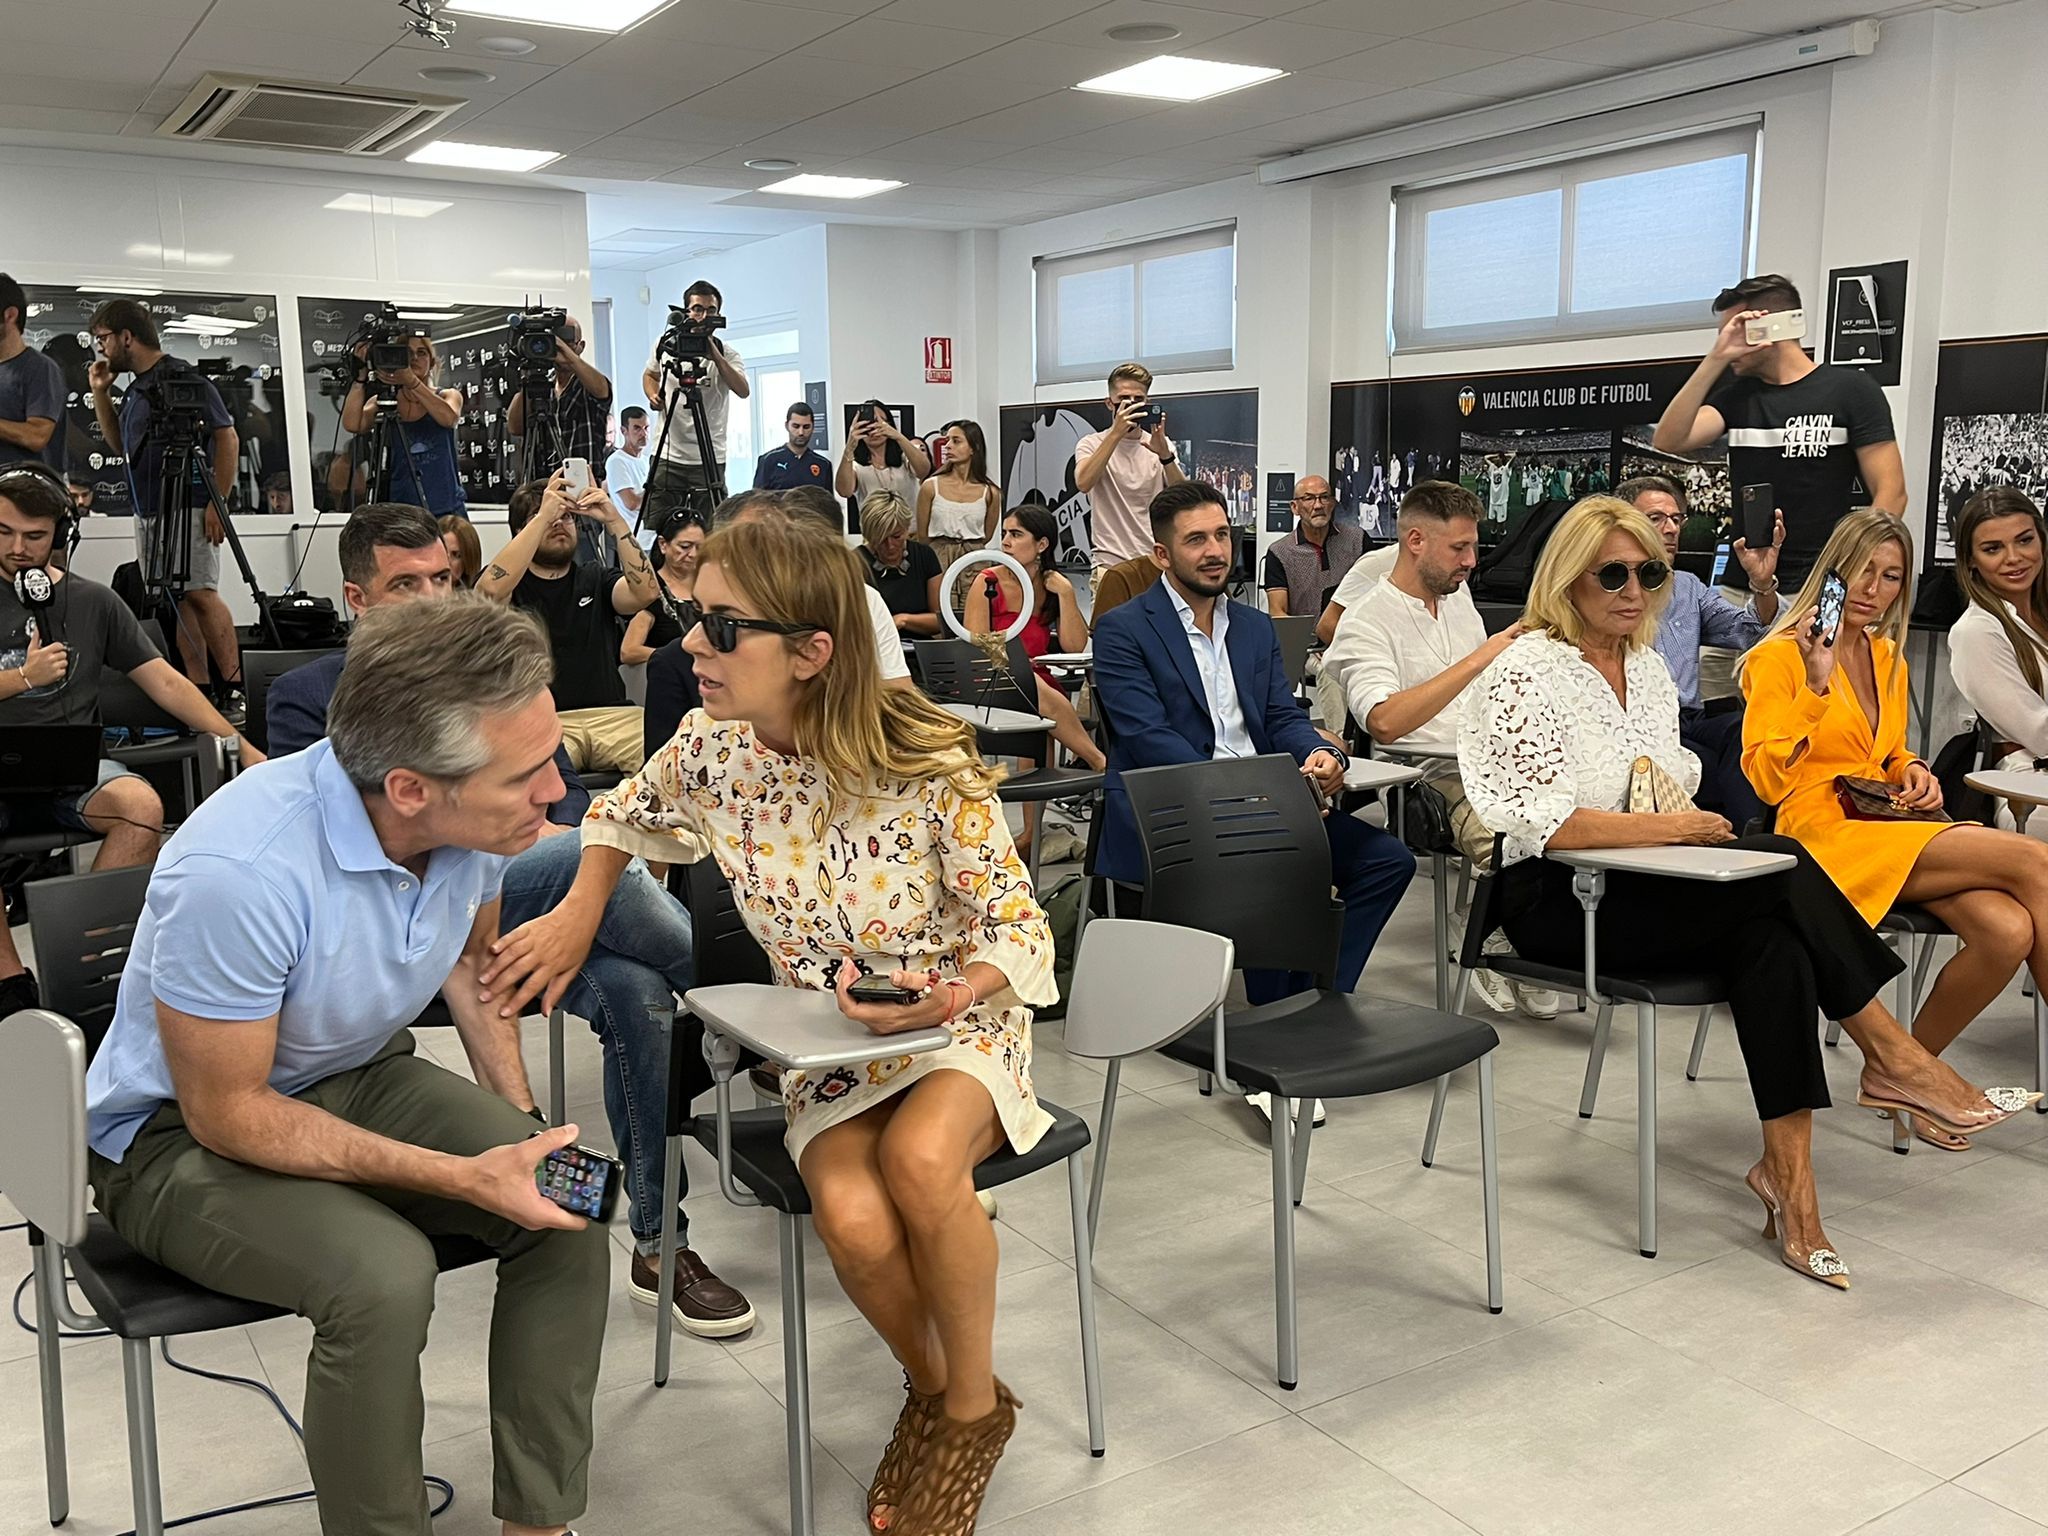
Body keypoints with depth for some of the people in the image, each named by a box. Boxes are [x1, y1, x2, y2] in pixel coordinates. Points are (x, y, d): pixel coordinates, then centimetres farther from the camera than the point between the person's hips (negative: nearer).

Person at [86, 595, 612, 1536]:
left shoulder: (479, 816, -15)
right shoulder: (240, 871, -35)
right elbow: (229, 1114, -23)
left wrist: (520, 1129, -2)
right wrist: (463, 1176, -26)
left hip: (356, 1079, 6)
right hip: (181, 1133, -6)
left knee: (568, 1216, -14)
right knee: (382, 1276, -31)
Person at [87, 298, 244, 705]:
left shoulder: (183, 378, -8)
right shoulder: (136, 388, 19)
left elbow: (227, 438, -12)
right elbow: (118, 442, 30)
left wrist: (218, 502, -18)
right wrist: (101, 393, 17)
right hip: (148, 512, 9)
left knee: (200, 594, -15)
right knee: (176, 601, 5)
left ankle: (233, 687, -15)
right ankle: (199, 691, 5)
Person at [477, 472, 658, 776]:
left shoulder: (596, 579, 20)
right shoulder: (508, 582, 12)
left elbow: (645, 592, -2)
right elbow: (490, 591, -14)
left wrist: (614, 520, -9)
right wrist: (543, 516, -13)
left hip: (611, 714, 3)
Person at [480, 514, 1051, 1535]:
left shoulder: (929, 764, -23)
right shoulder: (711, 749, -11)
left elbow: (1020, 930, -14)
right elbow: (623, 816, 13)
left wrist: (951, 994, -34)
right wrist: (578, 913, -3)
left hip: (957, 1019, -2)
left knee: (921, 1159, -36)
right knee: (853, 1218, -29)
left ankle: (974, 1404, -5)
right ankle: (926, 1386, 7)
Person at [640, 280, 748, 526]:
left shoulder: (728, 354, -4)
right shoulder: (665, 345, 4)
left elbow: (743, 391, -22)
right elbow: (649, 374, 23)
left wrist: (715, 356, -30)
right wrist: (652, 395, 2)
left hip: (710, 461, -2)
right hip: (667, 457, 2)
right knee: (654, 531, 1)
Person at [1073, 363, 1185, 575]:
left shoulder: (1162, 445, 12)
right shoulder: (1092, 444, 4)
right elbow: (1083, 483, -18)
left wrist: (1165, 454, -21)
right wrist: (1116, 433, -24)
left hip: (1157, 562, 2)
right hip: (1110, 561, -2)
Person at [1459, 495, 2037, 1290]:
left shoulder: (1647, 667, 15)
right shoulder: (1526, 673, -10)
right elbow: (1540, 823, -19)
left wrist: (1674, 805, 1)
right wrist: (1663, 826, -18)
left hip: (1644, 883, 7)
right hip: (1555, 900, -7)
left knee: (1772, 936, -25)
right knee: (1781, 870, -24)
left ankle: (1789, 1171, -25)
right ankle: (1895, 1061, -11)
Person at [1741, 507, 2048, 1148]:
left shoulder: (1888, 660, 19)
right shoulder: (1782, 655, -4)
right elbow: (1767, 779, -13)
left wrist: (1914, 774, 10)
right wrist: (1816, 686, -21)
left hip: (1890, 828, 7)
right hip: (1824, 834, -7)